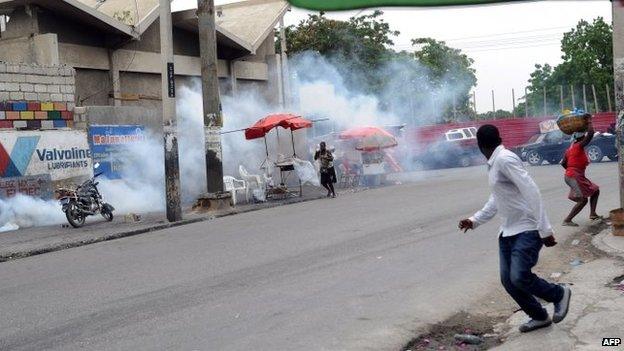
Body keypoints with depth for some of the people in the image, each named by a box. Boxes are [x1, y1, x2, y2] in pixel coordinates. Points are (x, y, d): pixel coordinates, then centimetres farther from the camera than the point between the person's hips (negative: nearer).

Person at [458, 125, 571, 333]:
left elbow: (532, 192, -23)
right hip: (508, 231, 9)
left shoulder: (506, 159, -18)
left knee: (519, 277, -18)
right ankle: (539, 317, 23)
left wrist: (544, 229, -24)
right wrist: (475, 220, 23)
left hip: (527, 230, -9)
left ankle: (559, 294, 10)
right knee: (508, 280, 5)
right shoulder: (493, 165, 11)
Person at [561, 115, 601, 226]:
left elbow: (563, 163, 15)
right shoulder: (579, 146, -12)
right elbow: (591, 133, -22)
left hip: (574, 176, 10)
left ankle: (592, 214, 14)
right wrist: (589, 121, -9)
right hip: (574, 177, -10)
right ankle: (567, 220, -14)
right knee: (583, 200, -12)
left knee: (595, 191, 18)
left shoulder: (570, 148, 13)